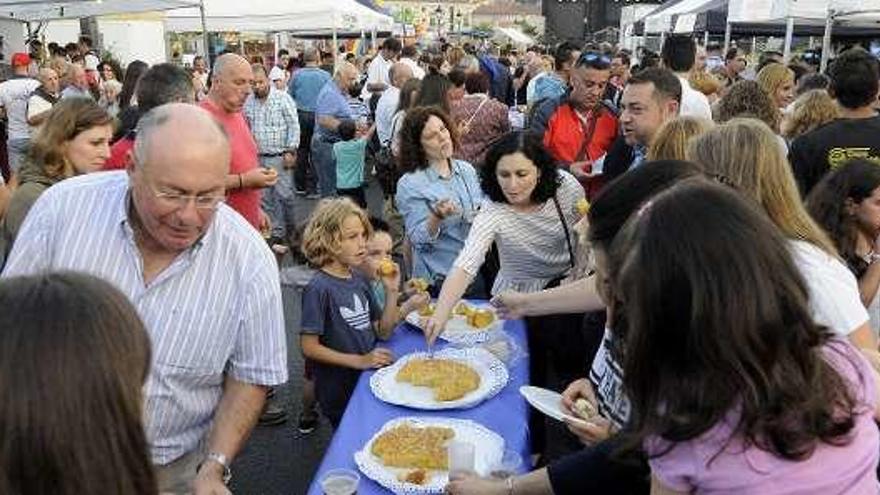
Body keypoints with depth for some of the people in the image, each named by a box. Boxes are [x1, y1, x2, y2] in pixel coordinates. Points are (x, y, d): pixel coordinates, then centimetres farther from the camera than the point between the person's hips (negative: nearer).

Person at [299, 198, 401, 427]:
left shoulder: (359, 279, 1)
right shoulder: (319, 288, -20)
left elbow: (383, 331, 3)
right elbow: (309, 347, -19)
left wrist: (391, 291, -9)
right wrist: (359, 361, -21)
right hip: (339, 391, -6)